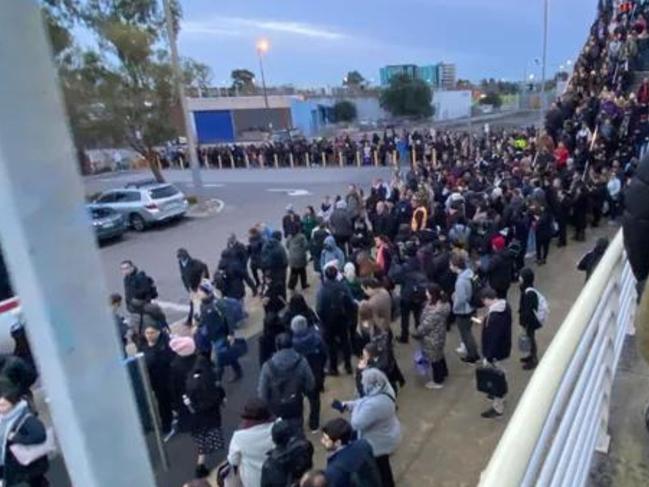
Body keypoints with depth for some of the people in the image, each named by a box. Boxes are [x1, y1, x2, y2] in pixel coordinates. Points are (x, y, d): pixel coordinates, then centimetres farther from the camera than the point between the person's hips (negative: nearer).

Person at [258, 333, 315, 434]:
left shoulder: (268, 366, -20)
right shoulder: (301, 362, -17)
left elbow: (262, 392, -13)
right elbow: (310, 387, -8)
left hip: (275, 411, 0)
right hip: (295, 409, 0)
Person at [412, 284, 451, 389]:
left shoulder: (435, 311, -36)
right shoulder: (442, 303, -5)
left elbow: (426, 325, -25)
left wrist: (416, 334, -11)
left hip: (432, 339, -9)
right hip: (439, 335, 9)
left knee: (434, 358, 12)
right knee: (439, 355, 29)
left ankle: (438, 381, 32)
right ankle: (443, 373, 51)